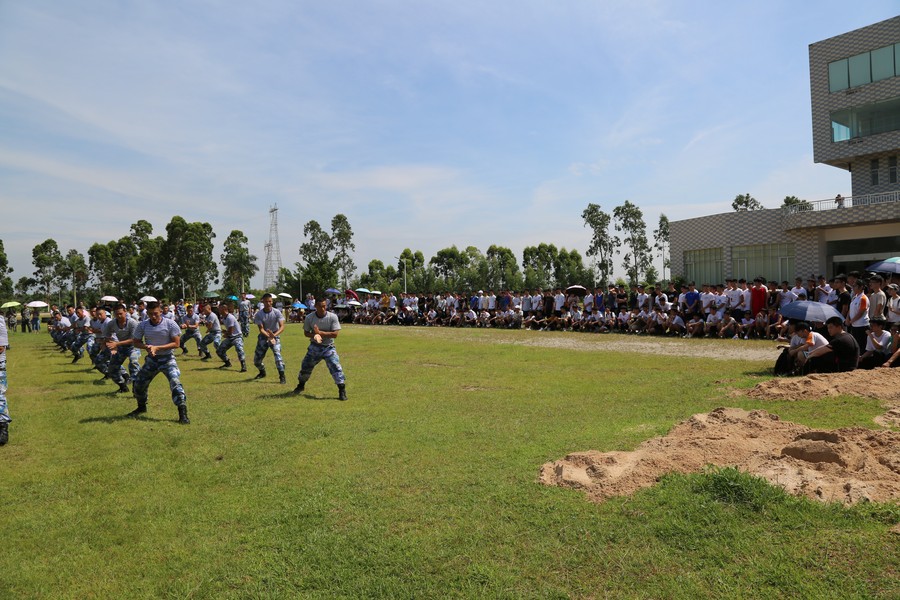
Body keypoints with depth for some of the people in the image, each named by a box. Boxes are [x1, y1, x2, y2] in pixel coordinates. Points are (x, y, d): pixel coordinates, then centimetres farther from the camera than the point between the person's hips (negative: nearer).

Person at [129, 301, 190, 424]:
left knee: (175, 383, -21)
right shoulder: (142, 325, -5)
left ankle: (183, 413, -18)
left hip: (167, 358, -4)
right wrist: (146, 347, -19)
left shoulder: (170, 324, -15)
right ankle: (141, 407, 42)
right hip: (151, 359, 4)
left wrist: (157, 347, -24)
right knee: (139, 383, 13)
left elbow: (176, 343, -15)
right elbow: (136, 342, 4)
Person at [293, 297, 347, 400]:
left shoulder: (332, 317, -15)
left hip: (328, 347, -3)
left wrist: (320, 332, -24)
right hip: (314, 347, 3)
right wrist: (314, 335, -22)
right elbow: (306, 333, 0)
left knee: (335, 367, -15)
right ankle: (301, 385, 40)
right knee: (305, 366, 13)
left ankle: (342, 390, -6)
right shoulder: (309, 317, -7)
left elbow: (335, 334, -18)